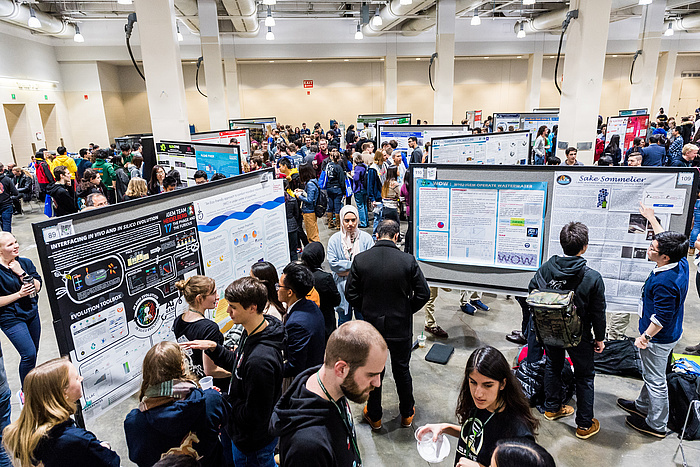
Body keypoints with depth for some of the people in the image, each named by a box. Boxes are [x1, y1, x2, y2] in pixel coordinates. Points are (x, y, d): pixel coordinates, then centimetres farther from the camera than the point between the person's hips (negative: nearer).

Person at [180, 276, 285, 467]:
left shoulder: (260, 360, -38)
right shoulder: (252, 332, -7)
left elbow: (254, 414, -29)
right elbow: (236, 362, 10)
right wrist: (214, 348, -5)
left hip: (253, 441, -8)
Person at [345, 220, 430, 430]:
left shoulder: (360, 259, -12)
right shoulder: (408, 260, -14)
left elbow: (351, 294, -7)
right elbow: (423, 293, -10)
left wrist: (367, 311, 8)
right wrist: (407, 311, 5)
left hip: (372, 326, 1)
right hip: (401, 326, 0)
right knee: (402, 370, 19)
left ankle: (374, 416, 35)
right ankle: (407, 414, 38)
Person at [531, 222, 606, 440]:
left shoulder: (545, 269, -15)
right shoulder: (593, 278, -23)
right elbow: (598, 313, -14)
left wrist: (541, 324, 12)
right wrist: (599, 338, 2)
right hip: (579, 335, -3)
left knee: (553, 366, 24)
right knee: (585, 376, 16)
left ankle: (551, 408, 42)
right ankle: (585, 425, 28)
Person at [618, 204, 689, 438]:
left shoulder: (664, 283, -35)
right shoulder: (681, 263, -8)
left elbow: (662, 317, -27)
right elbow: (665, 238, 12)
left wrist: (646, 337, -15)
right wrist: (651, 217, 17)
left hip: (659, 338, -10)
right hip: (671, 332, 10)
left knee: (655, 380, 8)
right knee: (651, 375, 26)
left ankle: (656, 424, 26)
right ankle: (642, 405, 45)